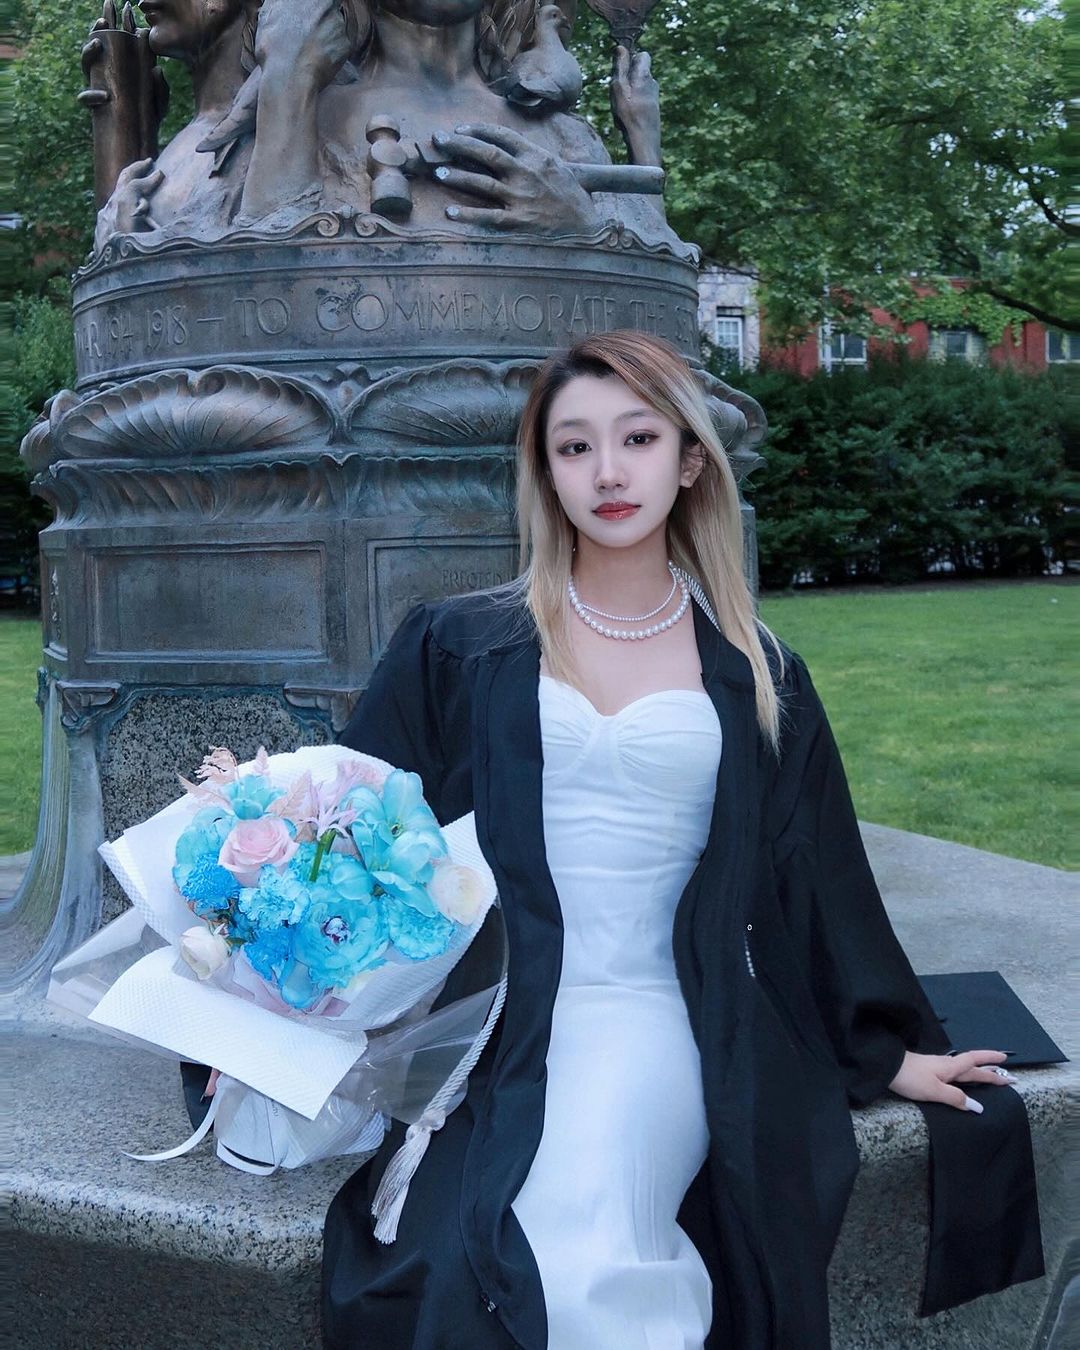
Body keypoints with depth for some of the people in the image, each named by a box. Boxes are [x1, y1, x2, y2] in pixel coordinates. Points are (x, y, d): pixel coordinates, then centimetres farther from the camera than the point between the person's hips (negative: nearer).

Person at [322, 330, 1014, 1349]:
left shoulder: (755, 676, 10)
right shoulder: (454, 650, 7)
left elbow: (816, 876, 17)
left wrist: (890, 1046, 20)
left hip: (657, 1015, 0)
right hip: (479, 1018, 0)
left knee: (582, 1254, -29)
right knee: (473, 1264, -28)